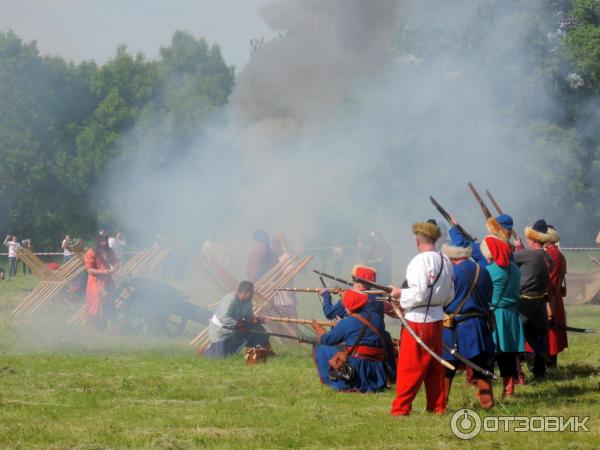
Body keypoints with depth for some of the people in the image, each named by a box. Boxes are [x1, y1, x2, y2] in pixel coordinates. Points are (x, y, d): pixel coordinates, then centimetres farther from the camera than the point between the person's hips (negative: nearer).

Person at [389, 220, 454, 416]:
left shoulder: (420, 261, -17)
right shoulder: (445, 262, 6)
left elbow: (419, 294, -22)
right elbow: (450, 296, 12)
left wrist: (400, 293, -8)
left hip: (418, 320, -7)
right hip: (437, 318, 7)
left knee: (408, 367, -2)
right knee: (435, 366, 14)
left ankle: (401, 408, 1)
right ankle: (438, 406, 19)